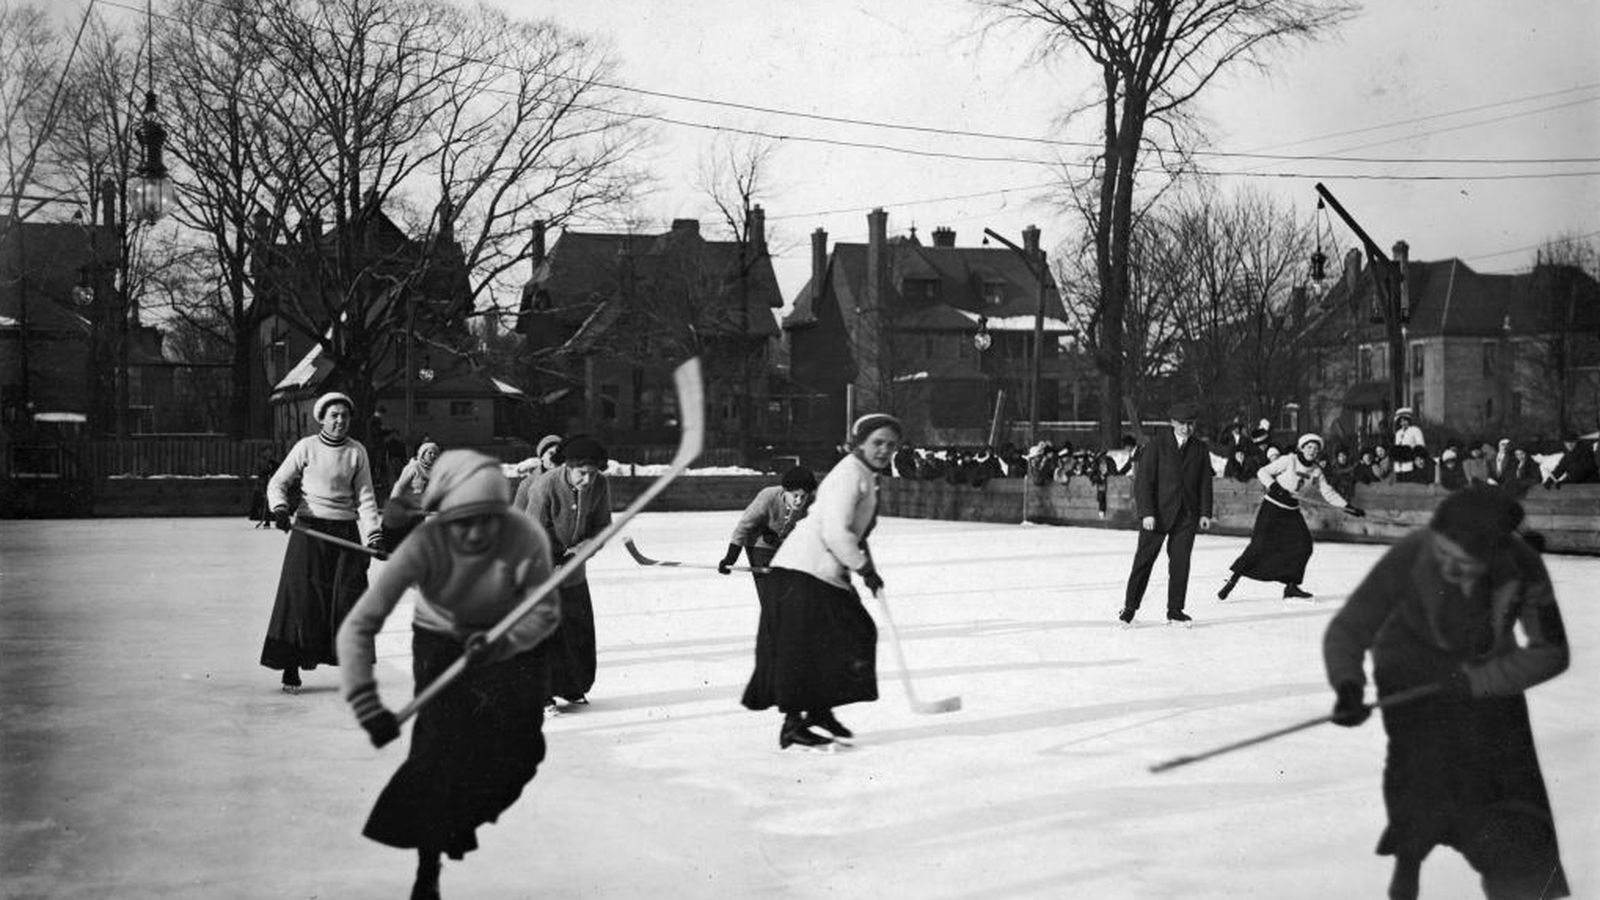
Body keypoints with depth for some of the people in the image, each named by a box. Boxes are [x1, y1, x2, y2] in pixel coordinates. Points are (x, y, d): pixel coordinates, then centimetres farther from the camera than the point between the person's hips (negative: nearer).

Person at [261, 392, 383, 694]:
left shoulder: (357, 452, 6)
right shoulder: (306, 447, 1)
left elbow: (365, 497, 6)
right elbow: (277, 483, 4)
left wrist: (373, 533, -6)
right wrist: (280, 507, -16)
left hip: (346, 531, 2)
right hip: (309, 529, -2)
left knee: (349, 597, -2)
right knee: (302, 598, -5)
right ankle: (291, 669, 2)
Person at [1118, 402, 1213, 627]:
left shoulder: (1200, 449, 7)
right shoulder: (1157, 445, -5)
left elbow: (1205, 482, 11)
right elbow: (1143, 480, -8)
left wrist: (1205, 512, 3)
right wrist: (1146, 513, -15)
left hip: (1187, 515, 3)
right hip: (1157, 513, -3)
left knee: (1180, 562, 2)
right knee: (1144, 559, 1)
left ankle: (1175, 610, 11)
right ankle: (1130, 607, 9)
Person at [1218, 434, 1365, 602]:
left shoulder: (1316, 471, 5)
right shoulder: (1288, 461, -11)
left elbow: (1328, 493, 11)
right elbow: (1262, 472, -10)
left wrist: (1349, 507, 7)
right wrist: (1275, 487, -26)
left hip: (1291, 511, 6)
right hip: (1272, 506, -6)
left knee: (1303, 545, -4)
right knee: (1260, 545, -16)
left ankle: (1291, 587, 7)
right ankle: (1232, 578, -7)